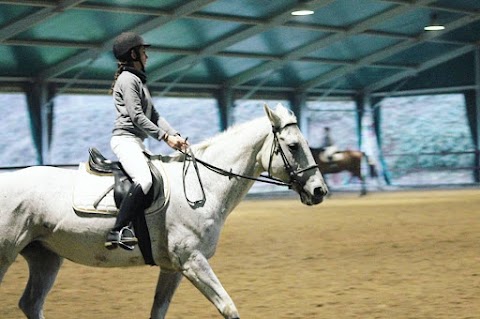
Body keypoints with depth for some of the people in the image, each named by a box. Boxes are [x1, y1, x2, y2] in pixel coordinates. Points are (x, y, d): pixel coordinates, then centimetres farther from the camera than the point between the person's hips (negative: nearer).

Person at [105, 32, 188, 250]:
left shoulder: (139, 80, 24)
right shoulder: (128, 79, -7)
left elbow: (153, 115, 19)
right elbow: (137, 117, -15)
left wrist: (174, 135, 5)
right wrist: (165, 137, -13)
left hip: (137, 142, 11)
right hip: (125, 139, -11)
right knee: (144, 179, -31)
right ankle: (118, 231, -35)